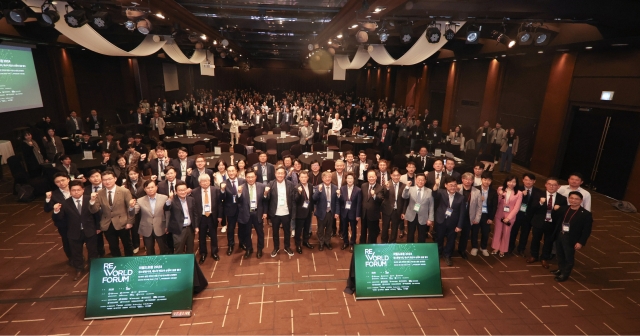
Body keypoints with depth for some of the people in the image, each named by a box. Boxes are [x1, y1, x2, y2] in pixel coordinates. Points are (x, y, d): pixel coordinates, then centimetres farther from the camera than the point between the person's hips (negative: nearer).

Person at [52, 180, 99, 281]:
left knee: (93, 251, 17)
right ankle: (79, 270, 39)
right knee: (76, 253, 16)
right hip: (74, 233, 0)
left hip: (89, 231, 0)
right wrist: (56, 211, -32)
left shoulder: (90, 199, -10)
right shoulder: (65, 203, -9)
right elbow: (59, 219, -11)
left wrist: (97, 227, 1)